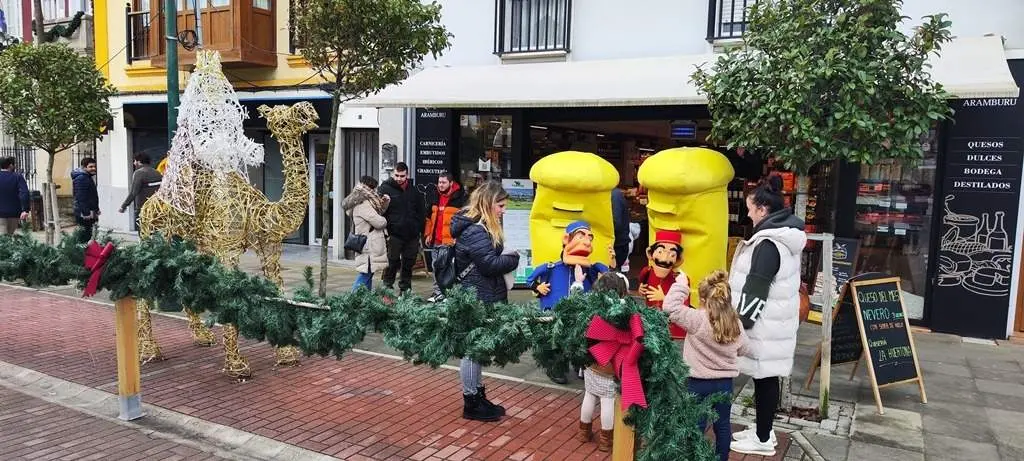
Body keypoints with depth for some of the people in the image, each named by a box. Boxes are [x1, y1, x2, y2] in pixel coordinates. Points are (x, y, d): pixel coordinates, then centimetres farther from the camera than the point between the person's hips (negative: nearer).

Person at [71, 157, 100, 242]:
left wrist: (96, 210, 26)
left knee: (88, 235, 14)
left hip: (90, 212, 11)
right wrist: (86, 213, -25)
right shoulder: (81, 178, -16)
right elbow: (81, 198, -22)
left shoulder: (88, 177, 18)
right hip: (84, 214, -11)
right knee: (84, 237, -8)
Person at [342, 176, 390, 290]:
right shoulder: (363, 205, -17)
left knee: (368, 273, 13)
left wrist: (384, 203, 8)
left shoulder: (361, 202, 14)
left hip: (369, 245, 10)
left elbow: (379, 212, 25)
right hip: (369, 246, -10)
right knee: (365, 274, -10)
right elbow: (379, 222, -19)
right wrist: (384, 221, 4)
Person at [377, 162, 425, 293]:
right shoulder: (385, 188, -2)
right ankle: (387, 288, 7)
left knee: (409, 264, 12)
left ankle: (405, 290, 23)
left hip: (412, 235, 5)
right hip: (394, 234, -4)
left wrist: (419, 229, 8)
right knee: (392, 263, -4)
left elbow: (420, 212, 18)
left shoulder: (414, 191, 12)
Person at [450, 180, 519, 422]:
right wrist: (513, 258, -8)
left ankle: (479, 397, 29)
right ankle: (471, 404, 12)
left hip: (480, 298, 11)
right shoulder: (475, 232, -20)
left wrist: (506, 257, -2)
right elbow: (491, 264, -22)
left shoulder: (480, 227, 14)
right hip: (476, 299, -11)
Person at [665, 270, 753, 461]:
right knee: (722, 424, 17)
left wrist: (681, 285, -19)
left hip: (698, 382, -4)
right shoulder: (736, 323, -3)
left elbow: (670, 308, -28)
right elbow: (744, 349, 10)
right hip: (725, 382, 4)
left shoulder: (698, 319, -21)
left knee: (696, 425, 7)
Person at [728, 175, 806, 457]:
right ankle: (763, 430, 29)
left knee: (764, 379, 1)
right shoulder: (786, 236, 9)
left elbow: (755, 290, -21)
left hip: (766, 325, -10)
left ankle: (763, 439, 13)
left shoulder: (769, 243, -22)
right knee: (766, 378, 17)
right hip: (776, 321, 10)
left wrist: (741, 321, -12)